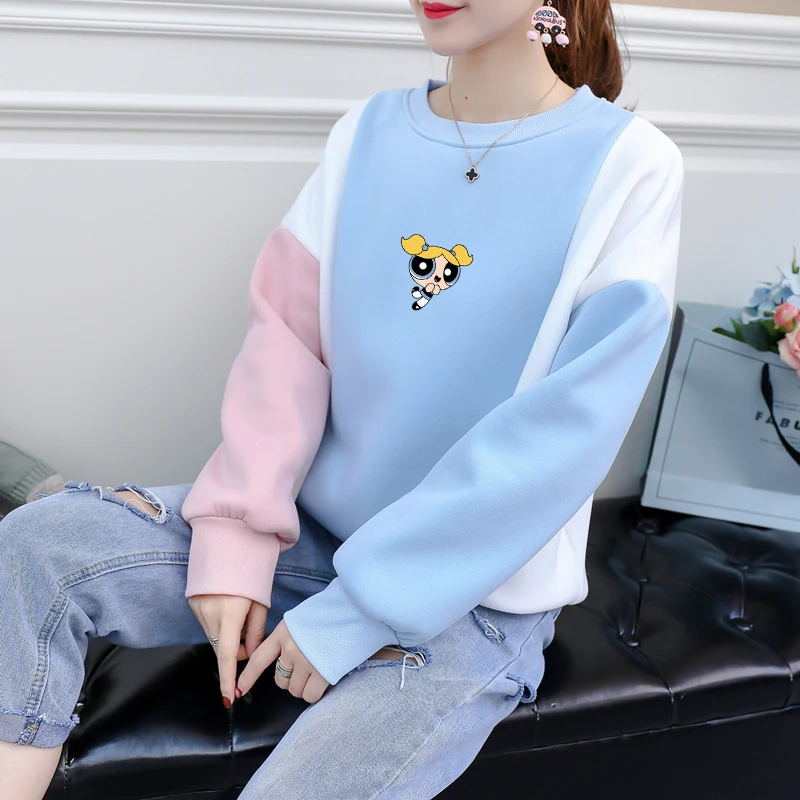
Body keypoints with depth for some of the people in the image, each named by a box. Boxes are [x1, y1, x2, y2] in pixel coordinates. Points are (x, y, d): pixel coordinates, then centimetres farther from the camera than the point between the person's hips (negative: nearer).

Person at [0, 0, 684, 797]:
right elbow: (286, 330, 0)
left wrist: (357, 611, -17)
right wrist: (235, 542, -12)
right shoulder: (368, 130, 4)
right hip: (310, 526, 4)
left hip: (475, 595, -4)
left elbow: (562, 432, -17)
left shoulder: (630, 168, -11)